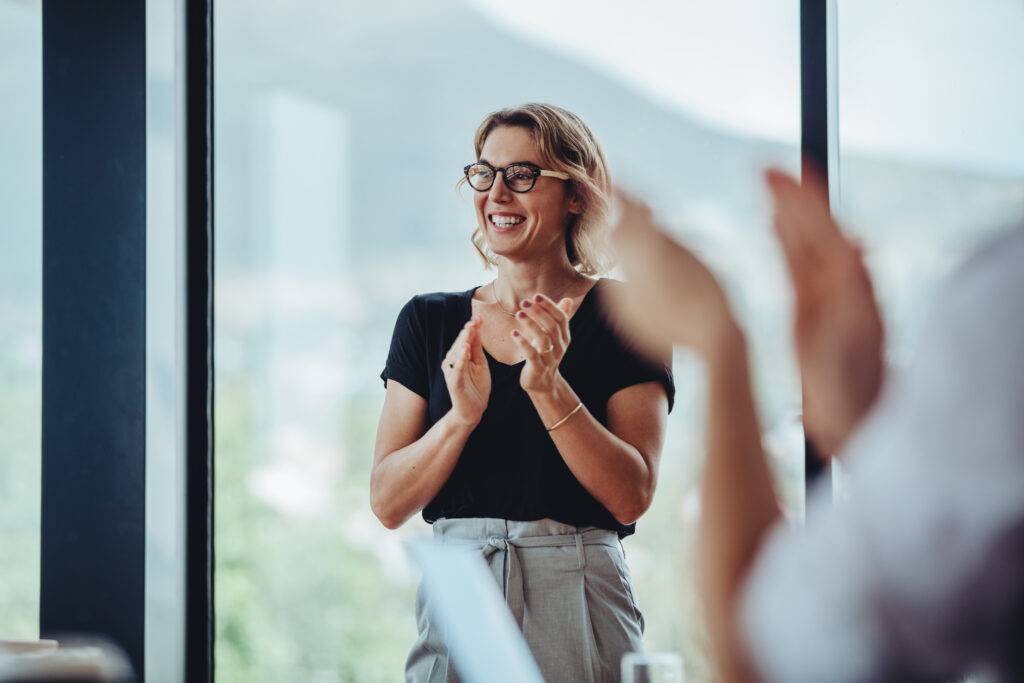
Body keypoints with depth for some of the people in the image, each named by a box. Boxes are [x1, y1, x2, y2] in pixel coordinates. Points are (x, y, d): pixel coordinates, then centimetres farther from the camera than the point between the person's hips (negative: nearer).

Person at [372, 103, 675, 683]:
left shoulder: (624, 316, 0)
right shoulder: (429, 321, 9)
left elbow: (631, 497, -8)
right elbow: (387, 503, 1)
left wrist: (549, 388, -19)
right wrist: (463, 415, -14)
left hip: (579, 610, -2)